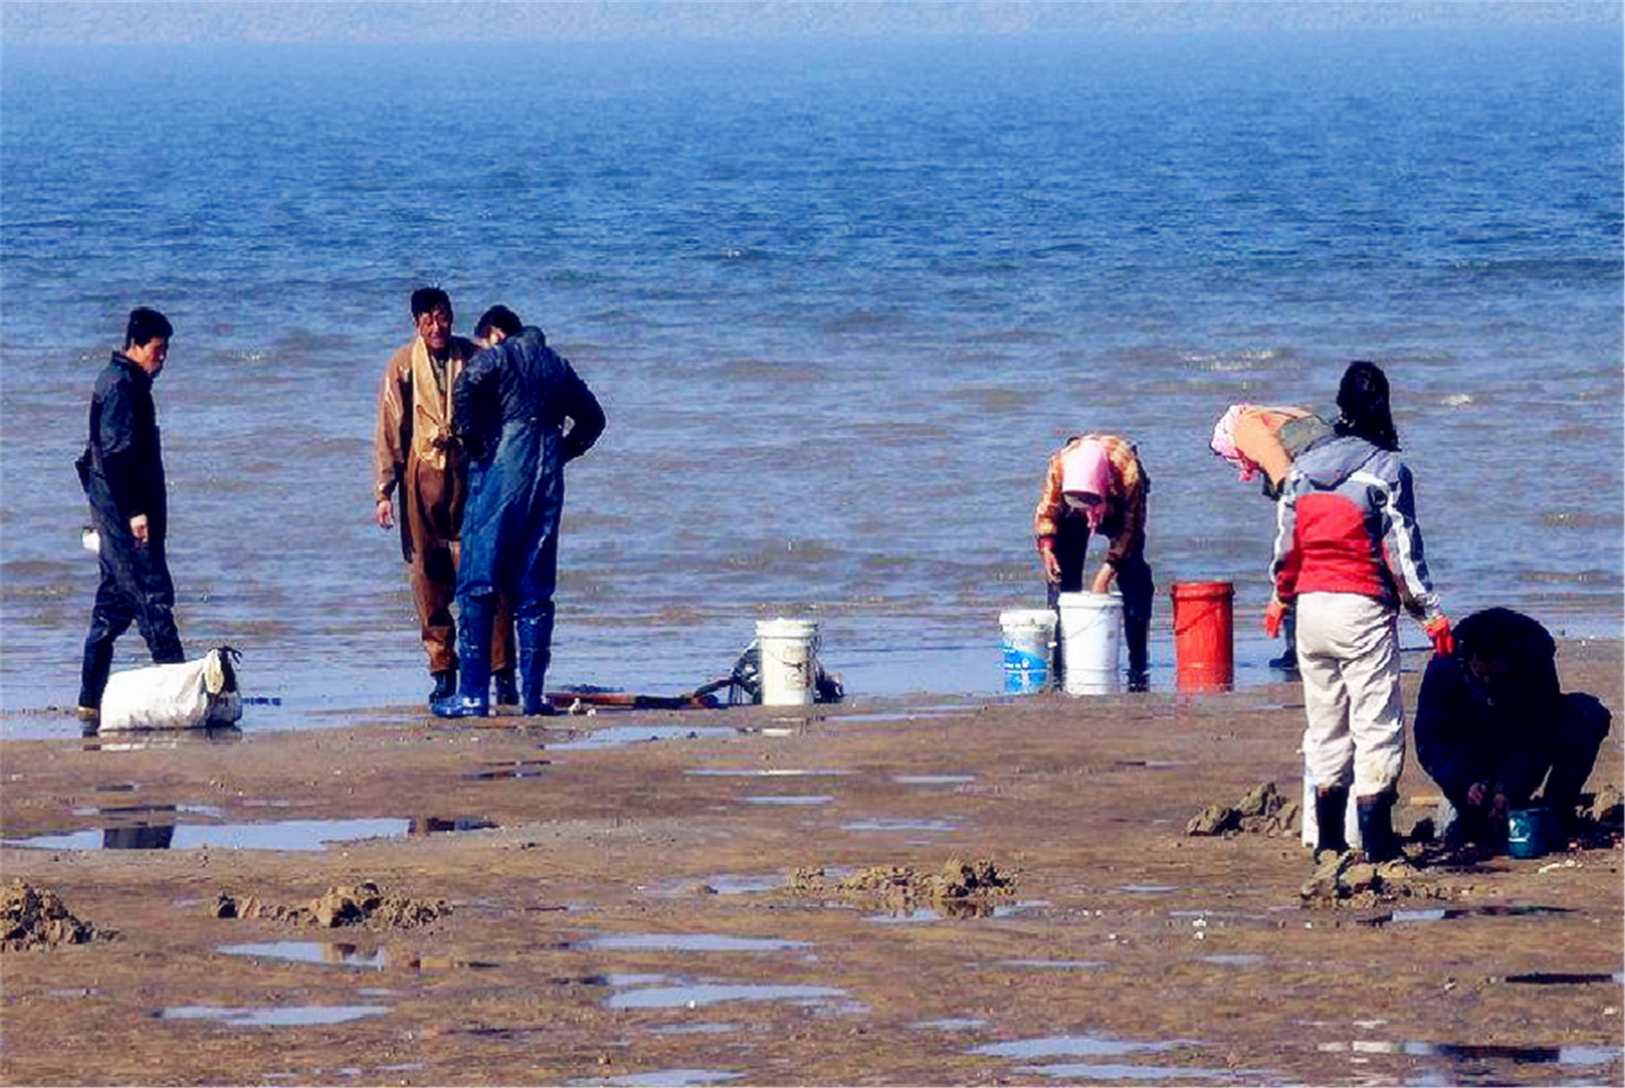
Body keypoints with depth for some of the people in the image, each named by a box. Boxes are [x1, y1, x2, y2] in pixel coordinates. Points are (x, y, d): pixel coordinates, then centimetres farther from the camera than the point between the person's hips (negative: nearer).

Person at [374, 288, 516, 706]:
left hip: (470, 472, 0)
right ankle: (443, 672, 9)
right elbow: (389, 431, 3)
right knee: (428, 577, 1)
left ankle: (503, 672, -2)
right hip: (423, 478, 0)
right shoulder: (404, 365, 2)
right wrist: (384, 491, -2)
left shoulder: (474, 358, 4)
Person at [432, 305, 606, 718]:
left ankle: (473, 694, -8)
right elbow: (591, 418, 25)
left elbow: (466, 389, -19)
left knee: (478, 587, -3)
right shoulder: (557, 364, 18)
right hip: (547, 482, 5)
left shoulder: (495, 358, 1)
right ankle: (532, 692, 6)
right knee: (534, 590, 9)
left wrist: (474, 446, -9)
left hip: (499, 472, -5)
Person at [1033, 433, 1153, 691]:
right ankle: (1060, 667, -6)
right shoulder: (1059, 464, -35)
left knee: (1134, 584, -14)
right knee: (1062, 579, -10)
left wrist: (1107, 572, -33)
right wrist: (1046, 546, -34)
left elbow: (1130, 527, -28)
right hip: (1073, 515, 2)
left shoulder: (1129, 470, -40)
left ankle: (1138, 671, -11)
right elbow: (1047, 509, -18)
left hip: (1119, 507, -2)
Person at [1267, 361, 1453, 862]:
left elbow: (1286, 543, 12)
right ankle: (1376, 839, -8)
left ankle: (1328, 839, 16)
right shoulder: (1386, 469, -9)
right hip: (1362, 609, -5)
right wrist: (1431, 613, -5)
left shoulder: (1304, 465, 6)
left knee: (1324, 722, 13)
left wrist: (1281, 597, 28)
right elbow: (1403, 551, -10)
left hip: (1311, 606, 5)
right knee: (1377, 721, -2)